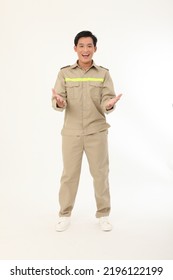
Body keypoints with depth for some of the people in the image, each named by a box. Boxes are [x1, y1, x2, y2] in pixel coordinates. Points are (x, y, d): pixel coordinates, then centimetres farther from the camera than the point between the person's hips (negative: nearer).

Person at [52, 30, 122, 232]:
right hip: (71, 132, 0)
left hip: (96, 131, 0)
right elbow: (58, 102, -4)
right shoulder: (64, 73, 3)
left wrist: (110, 104, -29)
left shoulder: (103, 74, 3)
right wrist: (60, 103, -28)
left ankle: (103, 215, 22)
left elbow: (107, 100, -6)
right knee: (69, 174, 7)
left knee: (100, 173, 6)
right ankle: (65, 215, 24)